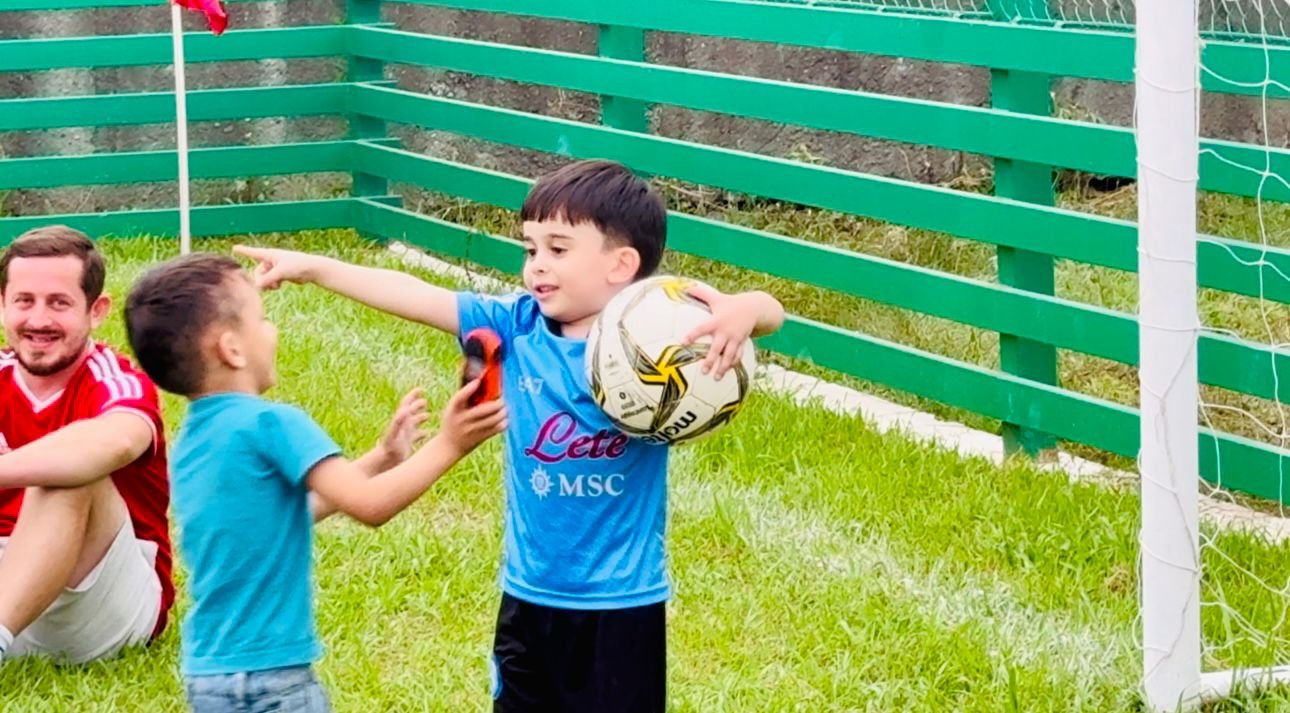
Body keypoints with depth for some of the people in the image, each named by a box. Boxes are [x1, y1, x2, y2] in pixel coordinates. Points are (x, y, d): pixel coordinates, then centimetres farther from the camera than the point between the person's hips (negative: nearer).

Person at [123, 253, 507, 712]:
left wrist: (381, 459, 21)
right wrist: (447, 446, -11)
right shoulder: (269, 424, -16)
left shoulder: (193, 440, 11)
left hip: (209, 672, 9)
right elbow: (370, 505, -21)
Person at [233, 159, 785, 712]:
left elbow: (769, 312, -18)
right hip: (530, 594, 5)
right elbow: (419, 298, -4)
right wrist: (313, 268, -7)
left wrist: (740, 312, -42)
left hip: (622, 604, -4)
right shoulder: (516, 327, -3)